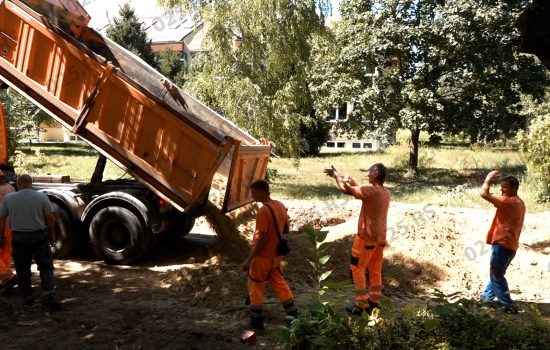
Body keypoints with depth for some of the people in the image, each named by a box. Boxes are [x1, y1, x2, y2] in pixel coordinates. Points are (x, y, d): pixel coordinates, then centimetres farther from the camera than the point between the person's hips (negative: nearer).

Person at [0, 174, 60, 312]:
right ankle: (48, 298, -6)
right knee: (46, 267, 4)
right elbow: (50, 216, -6)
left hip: (19, 237, 1)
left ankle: (27, 297, 21)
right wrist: (51, 233, 7)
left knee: (22, 268, 14)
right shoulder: (41, 196, -7)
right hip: (39, 235, -1)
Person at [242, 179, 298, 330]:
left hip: (263, 256, -8)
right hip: (276, 254, 8)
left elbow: (261, 239, -24)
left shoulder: (263, 211, -23)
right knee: (279, 283, 18)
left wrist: (249, 259, -19)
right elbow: (285, 230, 12)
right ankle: (293, 315, 23)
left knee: (255, 287, 7)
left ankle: (256, 321, 15)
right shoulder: (281, 206, 3)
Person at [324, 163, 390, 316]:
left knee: (357, 269, 3)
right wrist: (347, 178, 15)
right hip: (380, 238, 8)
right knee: (375, 270, 15)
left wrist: (337, 176, -2)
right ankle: (374, 302, 21)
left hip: (366, 237, -8)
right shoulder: (385, 192, 6)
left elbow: (346, 189, -18)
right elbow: (359, 188, 17)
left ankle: (362, 306, 4)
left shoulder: (371, 191, -21)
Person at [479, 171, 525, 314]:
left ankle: (508, 305, 0)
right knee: (496, 272, 20)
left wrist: (488, 179, -9)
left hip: (503, 244, -10)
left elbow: (484, 194, -23)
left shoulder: (509, 201, -19)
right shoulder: (519, 202, 12)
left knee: (496, 274, -2)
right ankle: (487, 296, 33)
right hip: (509, 244, 10)